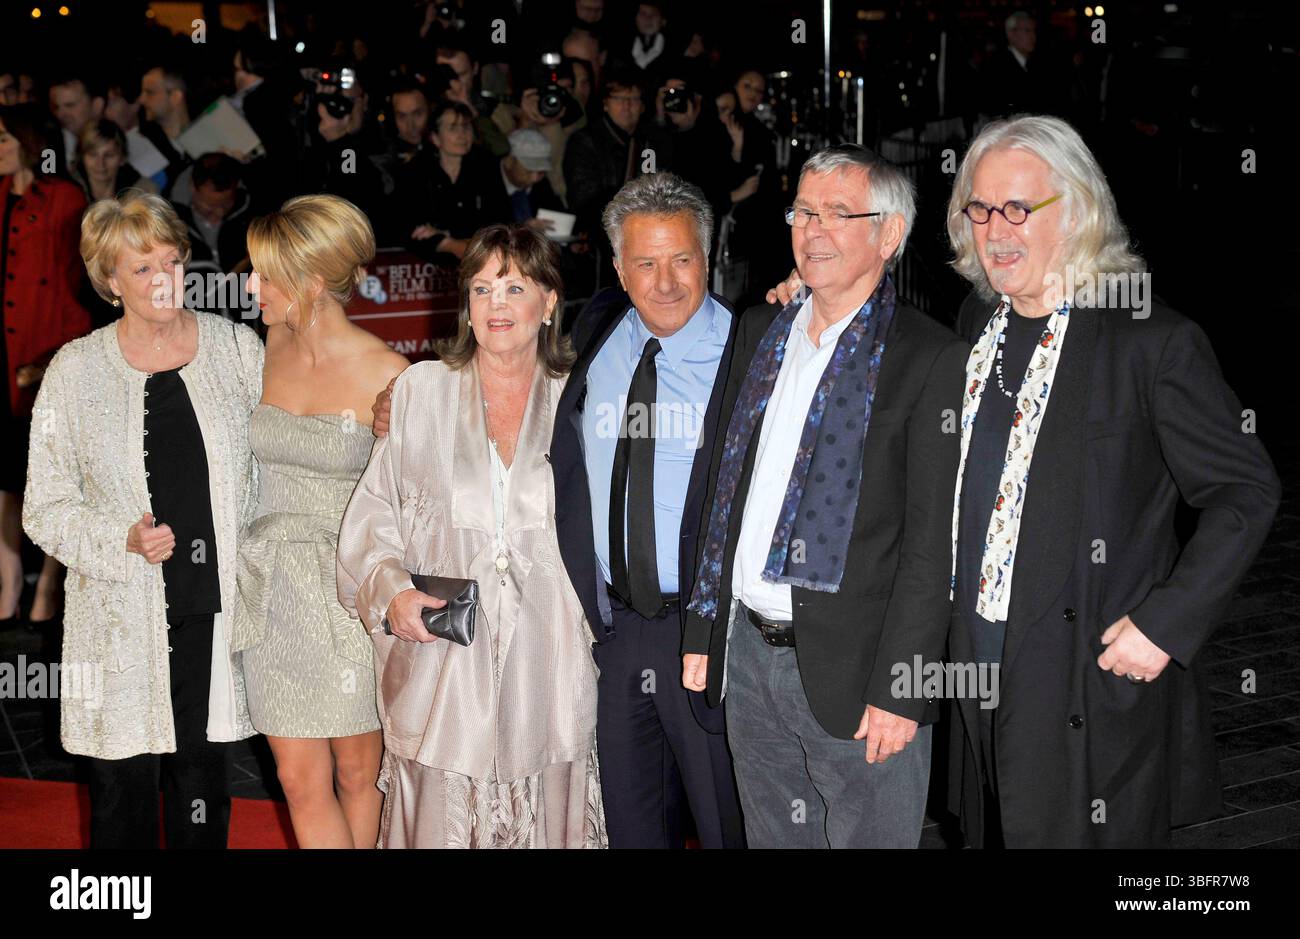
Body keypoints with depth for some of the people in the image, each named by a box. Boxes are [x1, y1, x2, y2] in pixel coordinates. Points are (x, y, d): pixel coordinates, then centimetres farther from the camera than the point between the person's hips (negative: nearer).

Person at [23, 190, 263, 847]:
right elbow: (45, 508, 1)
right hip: (123, 617, -1)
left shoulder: (237, 348, 1)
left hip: (217, 607, 1)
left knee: (204, 790, 10)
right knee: (123, 792, 7)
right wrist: (124, 539, -16)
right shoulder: (76, 371, -2)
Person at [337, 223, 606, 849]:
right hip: (444, 664, 0)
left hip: (547, 664, 1)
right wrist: (391, 591, -11)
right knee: (441, 817, 0)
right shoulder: (420, 391, 6)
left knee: (545, 823, 4)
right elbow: (372, 511, 6)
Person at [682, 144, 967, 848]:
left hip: (852, 670, -6)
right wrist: (701, 629, 11)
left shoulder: (932, 360, -9)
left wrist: (900, 689, -16)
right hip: (746, 654, 6)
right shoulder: (760, 331, 11)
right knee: (773, 838, 17)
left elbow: (933, 544, -12)